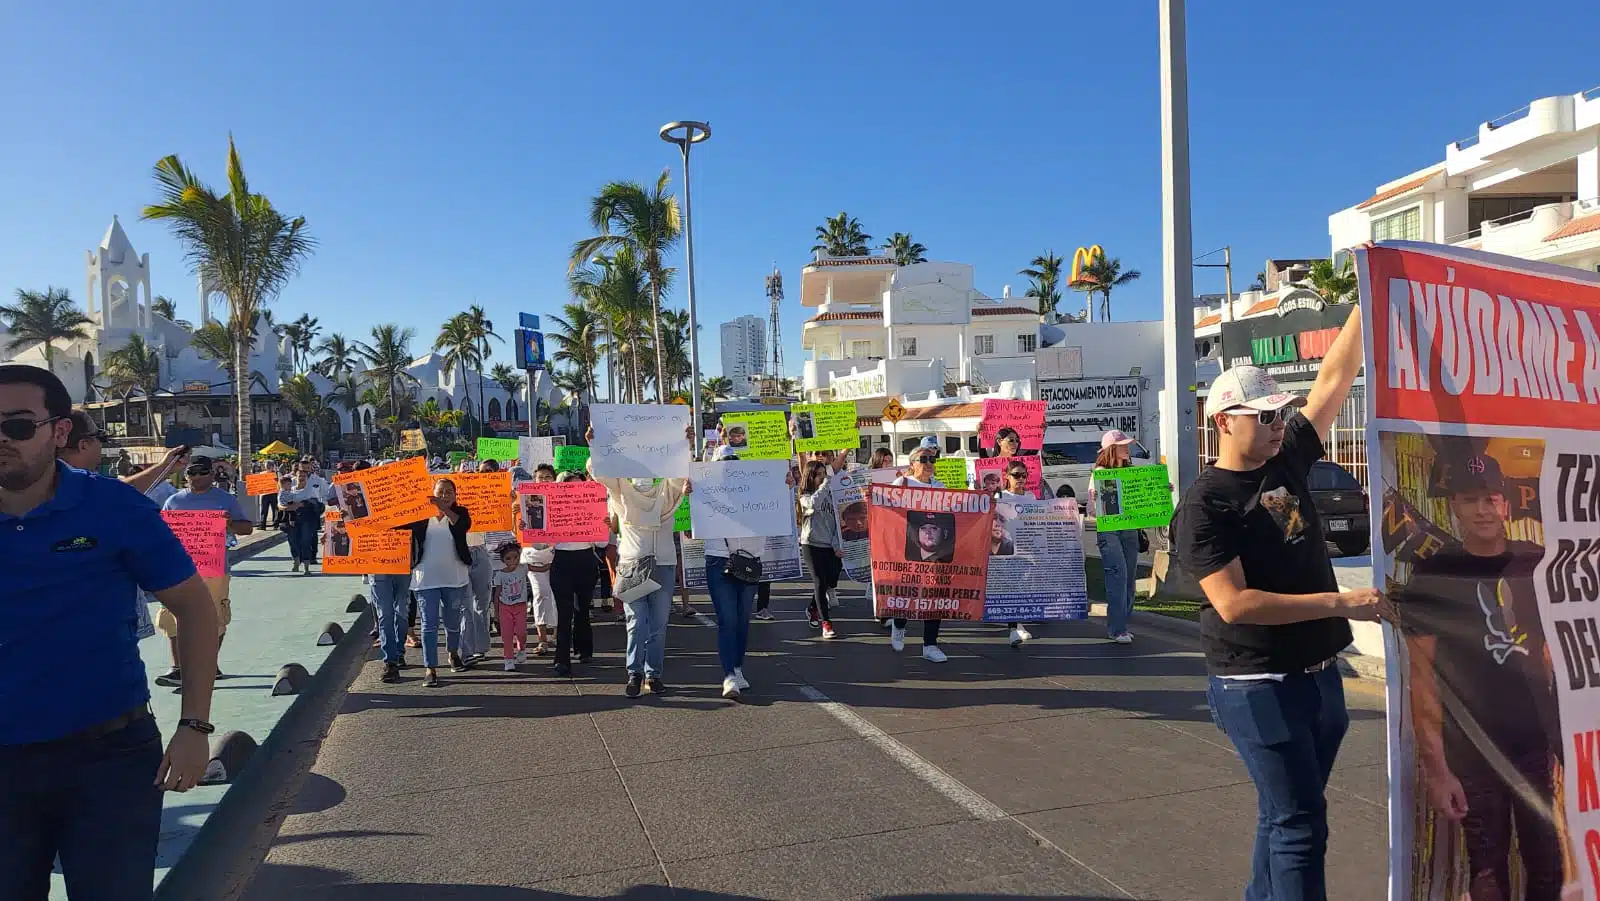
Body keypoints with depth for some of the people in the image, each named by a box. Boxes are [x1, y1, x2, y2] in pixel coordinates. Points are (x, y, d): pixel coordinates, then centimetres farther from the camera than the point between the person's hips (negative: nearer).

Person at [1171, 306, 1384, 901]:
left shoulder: (1286, 460, 7)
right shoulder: (1203, 505, -14)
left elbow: (1335, 377, 9)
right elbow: (1234, 603, -22)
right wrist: (1341, 603, -21)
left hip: (1319, 675, 7)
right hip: (1257, 687, -7)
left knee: (1287, 814, 16)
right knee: (1299, 823, -5)